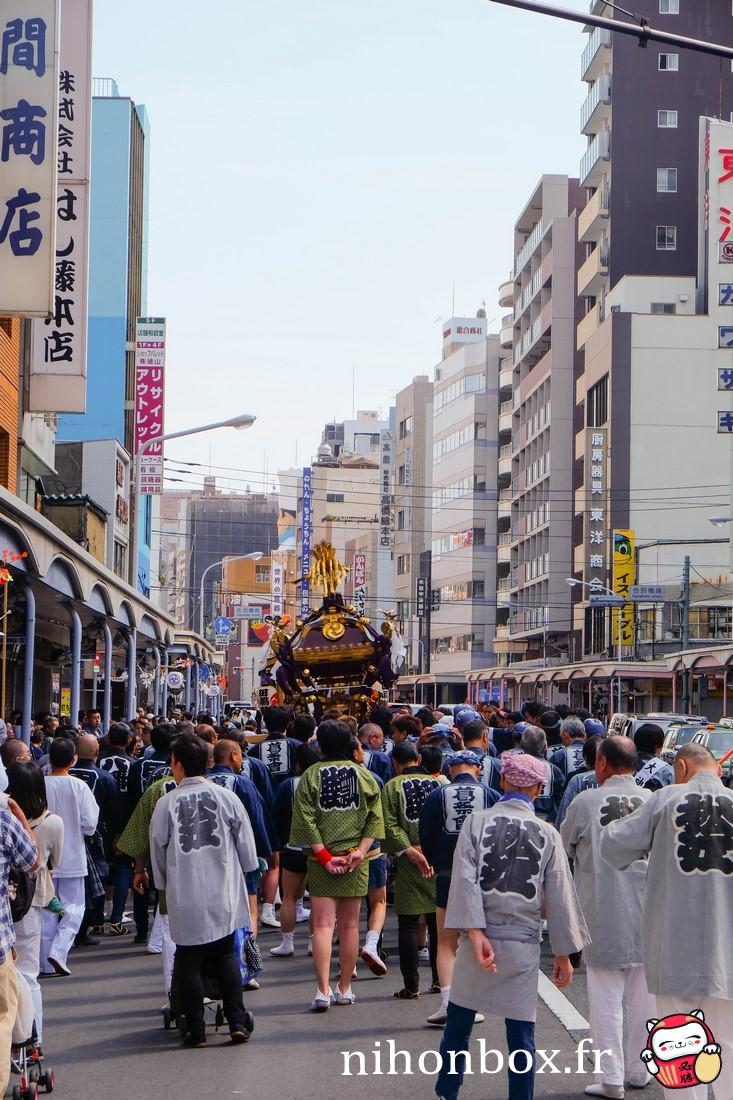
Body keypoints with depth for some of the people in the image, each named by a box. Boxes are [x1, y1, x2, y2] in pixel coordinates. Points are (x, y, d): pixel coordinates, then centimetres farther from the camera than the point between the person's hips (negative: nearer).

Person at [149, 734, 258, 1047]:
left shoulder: (167, 803, -7)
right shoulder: (226, 797, -2)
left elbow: (157, 848, 4)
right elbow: (246, 844, 5)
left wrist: (164, 884, 20)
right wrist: (243, 874, 23)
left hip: (185, 896, -2)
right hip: (224, 894, 2)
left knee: (189, 961, 7)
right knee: (226, 955, 15)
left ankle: (196, 1030, 8)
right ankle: (237, 1022, 10)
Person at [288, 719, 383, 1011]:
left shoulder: (311, 776, -3)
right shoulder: (364, 775, 3)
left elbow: (306, 820, -9)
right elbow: (375, 818, -3)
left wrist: (323, 855, -8)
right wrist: (360, 850, -7)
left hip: (321, 859, -2)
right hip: (355, 860, 2)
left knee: (322, 924, -3)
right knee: (349, 926, 10)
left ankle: (323, 990, -13)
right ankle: (345, 989, 17)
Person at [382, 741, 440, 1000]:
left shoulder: (392, 787, -4)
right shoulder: (439, 783, 4)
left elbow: (390, 825, -12)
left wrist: (410, 850, -13)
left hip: (408, 864, -3)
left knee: (408, 925, 1)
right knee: (437, 922, 12)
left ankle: (411, 985, -1)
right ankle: (440, 979, 17)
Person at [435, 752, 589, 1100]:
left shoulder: (477, 822, -1)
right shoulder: (547, 834, 3)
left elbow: (465, 879, -12)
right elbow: (560, 896, 3)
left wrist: (475, 933, -16)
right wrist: (563, 953, 8)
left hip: (479, 939, 0)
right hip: (523, 944, 0)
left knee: (458, 1023, 13)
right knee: (521, 1030, 4)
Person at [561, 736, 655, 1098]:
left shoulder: (585, 802, -8)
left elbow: (564, 849, 6)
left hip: (602, 912, -3)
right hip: (646, 911, 3)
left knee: (606, 998, 4)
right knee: (643, 995, 14)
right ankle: (639, 1071, 24)